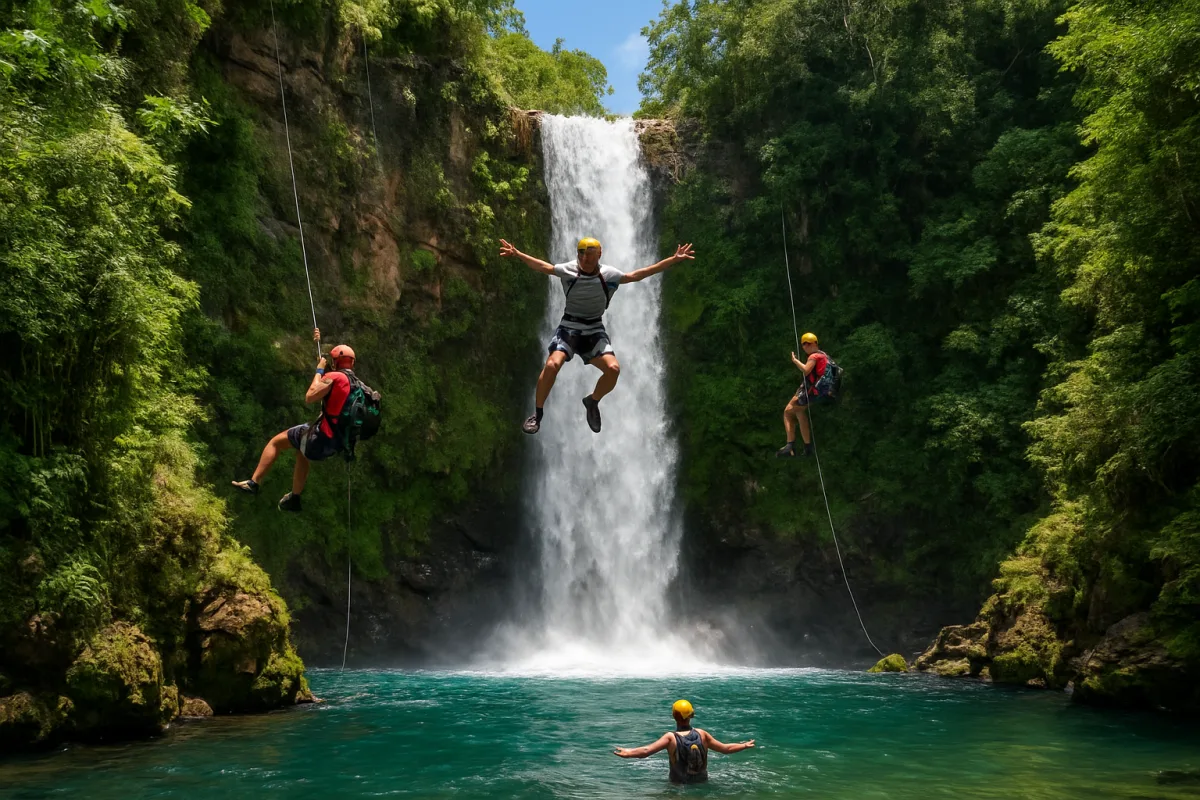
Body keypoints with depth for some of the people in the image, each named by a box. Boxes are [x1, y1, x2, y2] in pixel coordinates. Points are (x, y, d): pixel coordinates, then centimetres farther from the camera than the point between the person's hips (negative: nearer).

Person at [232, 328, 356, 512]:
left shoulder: (334, 377, -15)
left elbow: (310, 397, -16)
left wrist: (319, 370, -4)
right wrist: (318, 343, 29)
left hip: (321, 438, -8)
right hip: (338, 442, 8)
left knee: (275, 442, 10)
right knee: (301, 451, 36)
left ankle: (253, 483, 13)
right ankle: (294, 498, 43)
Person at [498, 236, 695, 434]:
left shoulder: (609, 274, -5)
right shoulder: (568, 270, -6)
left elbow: (637, 275, 2)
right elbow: (543, 267, 7)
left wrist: (674, 259, 1)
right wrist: (517, 254, 1)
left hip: (594, 329, 1)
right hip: (569, 326, -1)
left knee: (613, 369, -19)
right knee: (552, 365, -24)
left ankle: (592, 402, 12)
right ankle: (537, 414, -8)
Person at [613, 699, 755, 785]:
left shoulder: (671, 737, -15)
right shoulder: (702, 734, -5)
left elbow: (646, 750, -26)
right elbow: (725, 748, 3)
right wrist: (745, 746, 16)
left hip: (679, 784, -3)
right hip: (702, 782, 3)